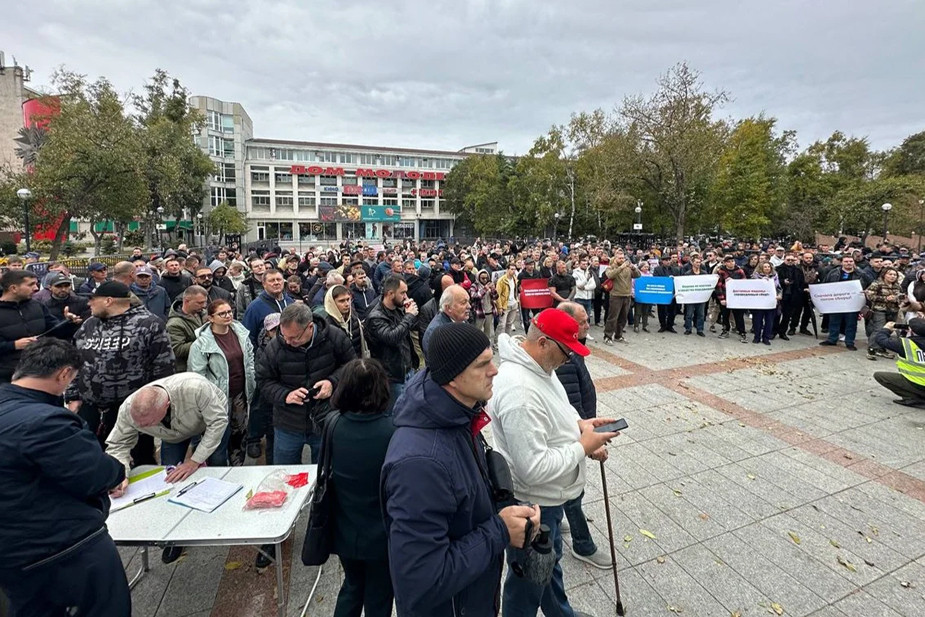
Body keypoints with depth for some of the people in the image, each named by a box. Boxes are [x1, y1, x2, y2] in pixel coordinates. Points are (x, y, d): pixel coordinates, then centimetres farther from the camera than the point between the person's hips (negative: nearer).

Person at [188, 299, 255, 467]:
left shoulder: (241, 332, -1)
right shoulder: (201, 343, -16)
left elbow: (250, 360, 9)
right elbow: (197, 374, -12)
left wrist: (252, 385, 9)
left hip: (241, 393, 5)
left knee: (240, 432, 17)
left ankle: (238, 469, 36)